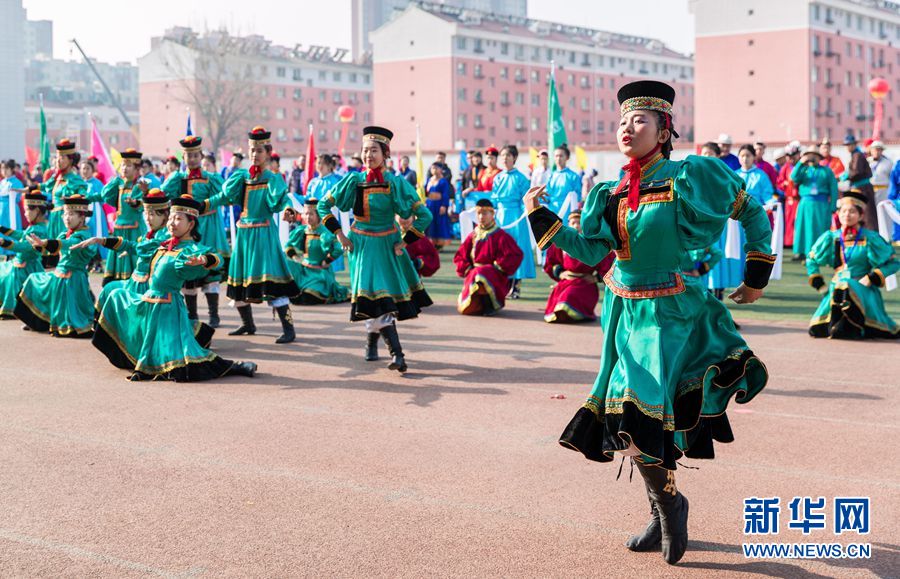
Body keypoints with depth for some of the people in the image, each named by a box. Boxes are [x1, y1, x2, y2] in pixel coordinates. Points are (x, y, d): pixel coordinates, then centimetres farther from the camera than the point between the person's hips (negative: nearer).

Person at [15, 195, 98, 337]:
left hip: (73, 279, -9)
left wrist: (45, 242, -47)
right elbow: (53, 249, 14)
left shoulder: (83, 235, -17)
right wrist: (39, 244, -2)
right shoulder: (64, 234, 10)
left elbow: (68, 244, -35)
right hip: (58, 275, 9)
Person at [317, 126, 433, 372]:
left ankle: (372, 340, 34)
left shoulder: (396, 183, -7)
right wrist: (339, 234, 0)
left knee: (389, 294, 6)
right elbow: (323, 205, 6)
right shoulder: (354, 181, -3)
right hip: (362, 245, 0)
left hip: (387, 245, 0)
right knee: (375, 296, -12)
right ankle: (397, 354, -13)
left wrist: (404, 242, -7)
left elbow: (424, 215, -7)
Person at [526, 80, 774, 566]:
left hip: (670, 314, -6)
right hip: (625, 312, 6)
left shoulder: (689, 176, -8)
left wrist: (756, 278, 5)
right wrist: (539, 216, -8)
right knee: (627, 417, 10)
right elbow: (590, 250, -1)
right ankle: (665, 518, 29)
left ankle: (668, 501, 8)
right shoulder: (611, 194, 6)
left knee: (639, 411, -19)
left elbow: (753, 214, 2)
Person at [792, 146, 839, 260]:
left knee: (820, 228, -2)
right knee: (803, 226, 0)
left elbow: (833, 189, 3)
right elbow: (794, 178, -5)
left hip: (821, 204, -2)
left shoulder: (826, 171, 8)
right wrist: (800, 163, -9)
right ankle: (801, 251, 3)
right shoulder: (803, 169, 14)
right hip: (806, 202, 2)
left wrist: (833, 206, -4)